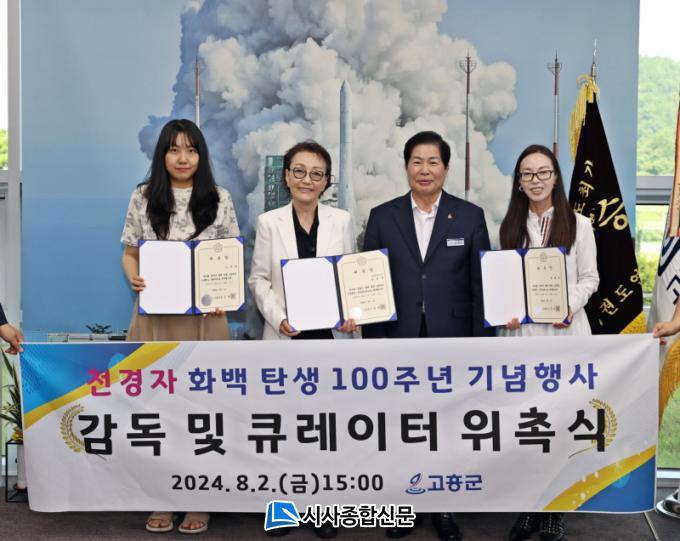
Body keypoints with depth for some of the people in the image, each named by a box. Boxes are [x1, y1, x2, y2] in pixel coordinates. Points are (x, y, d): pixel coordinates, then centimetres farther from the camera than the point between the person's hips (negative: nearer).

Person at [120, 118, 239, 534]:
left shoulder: (219, 198, 4)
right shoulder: (143, 197, 6)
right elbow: (130, 254, 10)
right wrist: (134, 279, -11)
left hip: (204, 317, -1)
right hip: (155, 316, 1)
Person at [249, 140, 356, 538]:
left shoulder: (342, 221, 4)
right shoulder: (270, 221, 2)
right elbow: (259, 279, 2)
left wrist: (353, 314, -12)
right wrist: (278, 318, -13)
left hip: (331, 336, 0)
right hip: (286, 338, 0)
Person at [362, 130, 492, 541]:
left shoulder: (470, 216, 3)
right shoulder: (383, 217, 4)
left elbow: (481, 284, 2)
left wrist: (481, 344, -3)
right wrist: (373, 340, -3)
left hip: (451, 340, 0)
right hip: (399, 340, 1)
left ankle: (444, 508, 22)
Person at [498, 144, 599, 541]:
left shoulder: (579, 225, 4)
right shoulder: (511, 226, 12)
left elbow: (589, 278, 2)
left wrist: (571, 306, -17)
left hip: (563, 334, -2)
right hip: (521, 333, 2)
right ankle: (529, 508, 17)